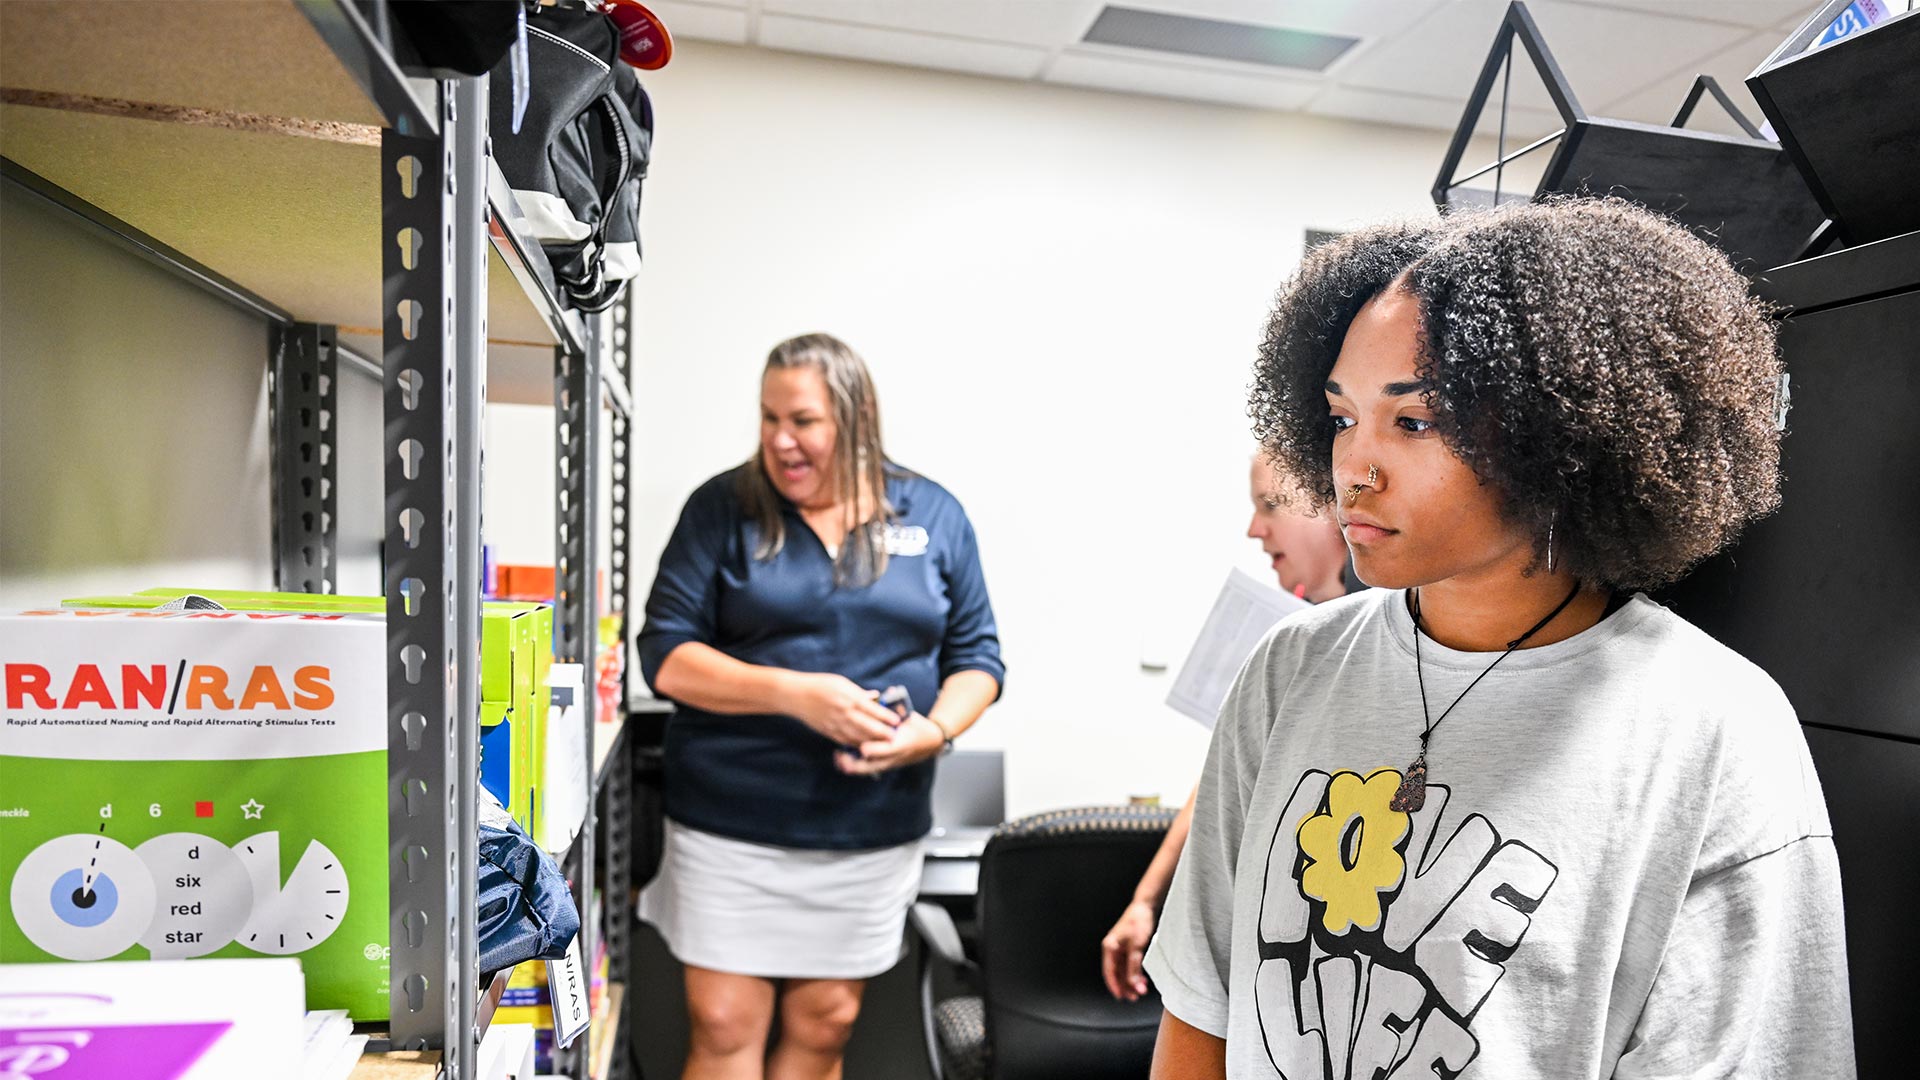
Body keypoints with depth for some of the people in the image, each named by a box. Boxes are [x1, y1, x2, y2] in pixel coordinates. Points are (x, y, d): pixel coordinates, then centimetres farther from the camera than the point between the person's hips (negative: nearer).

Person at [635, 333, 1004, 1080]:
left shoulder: (934, 515, 3)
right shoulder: (724, 509, -2)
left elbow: (976, 654, 7)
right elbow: (665, 653, -7)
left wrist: (937, 729, -14)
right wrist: (794, 694, -20)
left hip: (873, 829, 2)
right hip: (732, 822, -1)